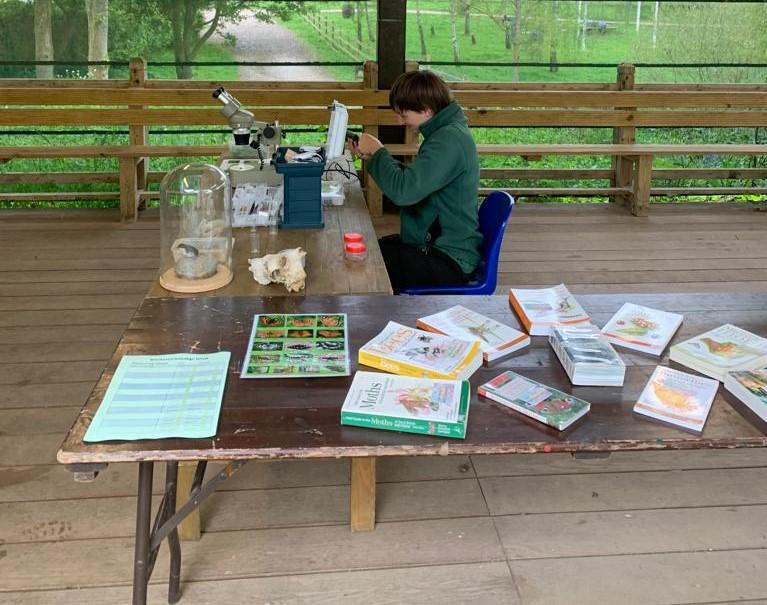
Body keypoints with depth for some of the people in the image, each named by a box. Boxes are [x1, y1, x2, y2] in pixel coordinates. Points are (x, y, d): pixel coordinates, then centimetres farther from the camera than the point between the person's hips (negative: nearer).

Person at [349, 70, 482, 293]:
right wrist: (373, 157, 6)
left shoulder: (450, 139, -22)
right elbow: (416, 180, 17)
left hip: (448, 264, -10)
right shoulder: (445, 131, 10)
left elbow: (403, 191, -29)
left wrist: (378, 152, -13)